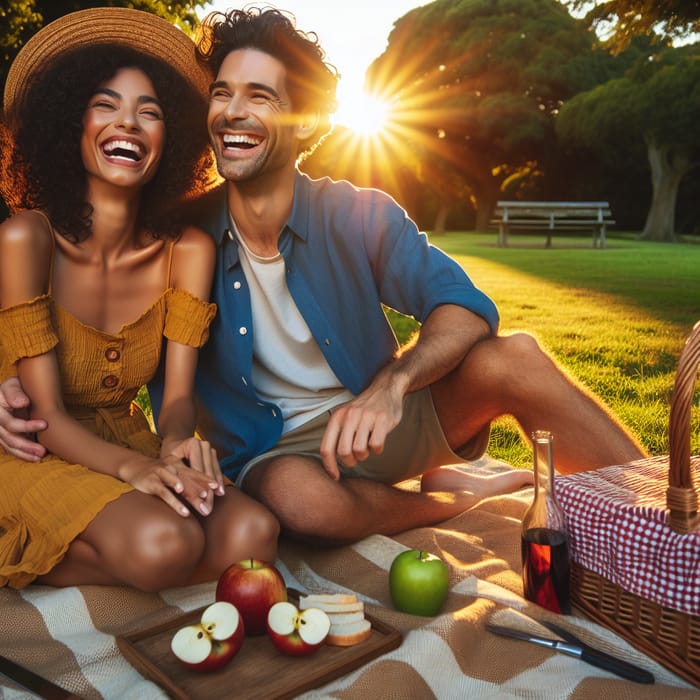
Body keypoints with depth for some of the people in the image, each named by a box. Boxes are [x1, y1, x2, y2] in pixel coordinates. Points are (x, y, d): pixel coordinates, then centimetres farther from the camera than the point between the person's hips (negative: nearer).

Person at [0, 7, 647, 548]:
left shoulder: (359, 216, -9)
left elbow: (465, 305, -17)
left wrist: (391, 386, -36)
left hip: (384, 418, 1)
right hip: (277, 450, 0)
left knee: (513, 358, -25)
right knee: (303, 499, -37)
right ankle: (462, 495, -7)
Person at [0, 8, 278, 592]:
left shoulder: (188, 250, -4)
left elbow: (179, 393, -6)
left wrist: (177, 444, -30)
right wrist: (132, 466, -35)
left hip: (130, 448, 5)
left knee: (252, 533, -24)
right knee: (164, 542, -33)